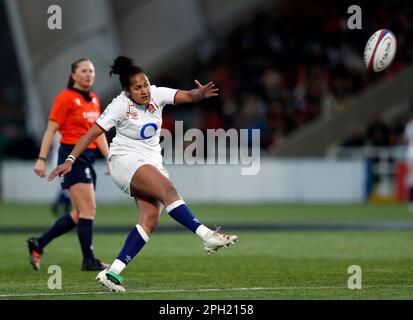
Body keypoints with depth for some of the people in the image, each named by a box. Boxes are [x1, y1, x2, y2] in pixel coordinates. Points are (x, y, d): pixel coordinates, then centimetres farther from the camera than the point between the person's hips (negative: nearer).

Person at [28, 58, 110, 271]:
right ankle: (89, 260, -7)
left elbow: (99, 133, 18)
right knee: (88, 209, -12)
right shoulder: (66, 98, -7)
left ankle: (38, 244, 16)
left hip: (88, 156, 8)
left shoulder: (94, 99, 15)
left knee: (80, 215, 7)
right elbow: (51, 129, -8)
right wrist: (42, 159, -14)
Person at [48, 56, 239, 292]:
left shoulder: (156, 94, 0)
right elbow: (93, 133, -11)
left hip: (152, 164, 6)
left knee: (151, 220, -12)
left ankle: (113, 272, -13)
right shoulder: (120, 106, -12)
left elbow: (187, 96, -9)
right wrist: (71, 160, -17)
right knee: (168, 189, -31)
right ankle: (207, 236, -43)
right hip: (126, 161, -6)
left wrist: (200, 94, -33)